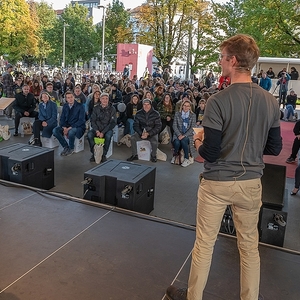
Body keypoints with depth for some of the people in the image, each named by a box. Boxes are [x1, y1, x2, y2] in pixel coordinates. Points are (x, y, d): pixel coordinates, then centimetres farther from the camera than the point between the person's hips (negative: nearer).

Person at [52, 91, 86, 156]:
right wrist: (64, 128, -13)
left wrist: (70, 128, -23)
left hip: (78, 126, -5)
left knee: (71, 132, -38)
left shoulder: (80, 106, -9)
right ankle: (66, 147, -3)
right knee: (55, 130, -19)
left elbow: (81, 120, -16)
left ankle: (71, 149, -10)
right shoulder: (65, 106, 8)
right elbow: (62, 118, 8)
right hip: (67, 126, 6)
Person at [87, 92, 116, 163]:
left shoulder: (112, 109, -3)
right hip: (97, 128, 2)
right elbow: (92, 120, 3)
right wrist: (97, 130, -16)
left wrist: (103, 132, -18)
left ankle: (104, 154, -17)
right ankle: (94, 153, -10)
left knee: (108, 136, -35)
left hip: (107, 129, -2)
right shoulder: (96, 108, 5)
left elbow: (113, 122, -8)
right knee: (89, 134, -27)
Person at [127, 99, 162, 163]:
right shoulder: (139, 113, -1)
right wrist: (141, 133, -20)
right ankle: (134, 155, -6)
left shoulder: (155, 114, -7)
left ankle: (153, 156, -2)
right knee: (133, 137, -23)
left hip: (152, 133, -2)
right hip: (141, 132, 2)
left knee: (154, 141, -31)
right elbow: (135, 125, -1)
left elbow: (158, 127, -9)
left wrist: (148, 133, -22)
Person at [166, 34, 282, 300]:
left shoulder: (218, 101, -18)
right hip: (251, 183, 4)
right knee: (249, 245, 18)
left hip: (217, 183, -4)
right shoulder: (270, 102, -2)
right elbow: (275, 148, 4)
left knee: (204, 243, 13)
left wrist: (199, 143, 3)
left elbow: (210, 153, -19)